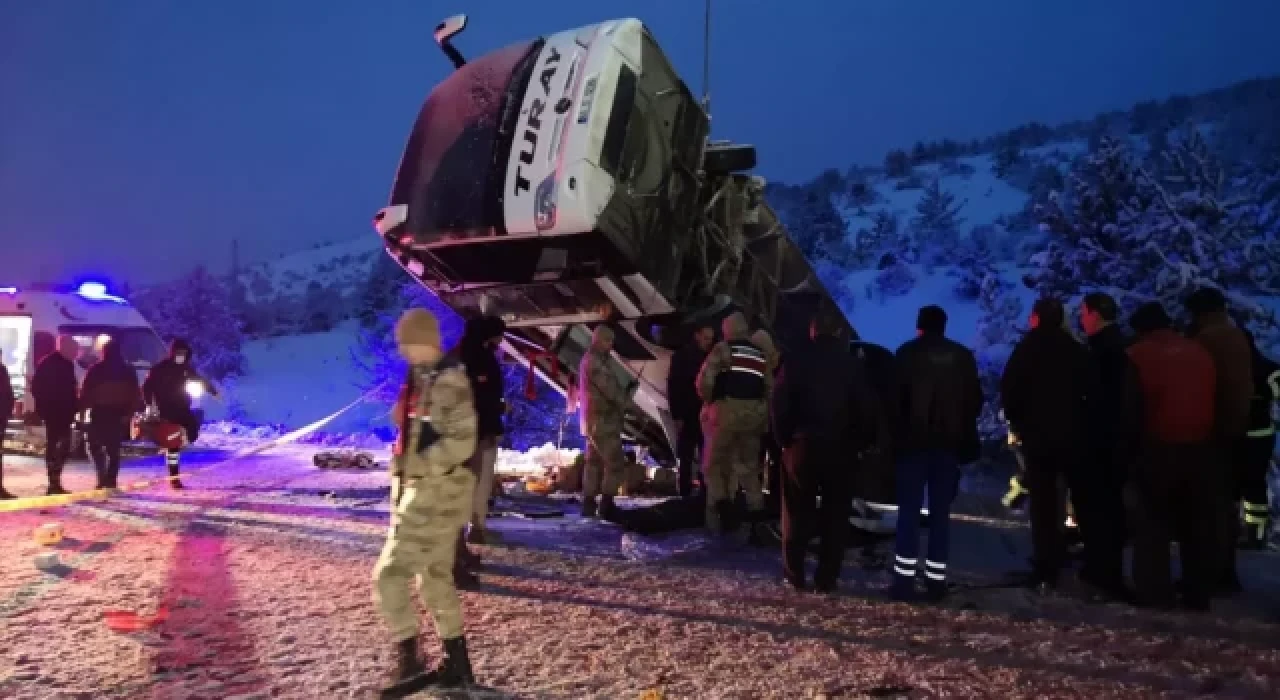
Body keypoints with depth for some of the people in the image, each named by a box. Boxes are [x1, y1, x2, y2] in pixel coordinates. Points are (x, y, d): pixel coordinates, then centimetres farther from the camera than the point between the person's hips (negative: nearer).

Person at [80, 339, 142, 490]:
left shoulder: (95, 370, -5)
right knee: (114, 448, 10)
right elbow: (135, 394, 5)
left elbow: (86, 392, -7)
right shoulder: (128, 371, 5)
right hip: (119, 414, 3)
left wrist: (82, 407, 2)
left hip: (99, 413, -3)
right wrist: (130, 411, 10)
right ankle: (111, 480, 4)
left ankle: (103, 477, -9)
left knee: (95, 445, 8)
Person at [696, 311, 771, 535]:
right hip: (755, 413, 5)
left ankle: (721, 504, -12)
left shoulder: (723, 348, 0)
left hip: (727, 409, -5)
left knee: (715, 463, 6)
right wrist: (763, 413, 16)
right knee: (749, 466, 13)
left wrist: (708, 401, 6)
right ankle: (757, 515, 7)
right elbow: (770, 387, 11)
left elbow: (705, 379, -10)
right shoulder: (760, 354, 15)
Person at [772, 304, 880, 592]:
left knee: (798, 513, 9)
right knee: (836, 514, 6)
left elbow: (780, 404, -5)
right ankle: (826, 578, 5)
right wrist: (861, 443, 7)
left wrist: (784, 438, 4)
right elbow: (867, 408, -1)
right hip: (842, 448, 0)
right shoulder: (853, 363, 1)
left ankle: (795, 574, 10)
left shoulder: (797, 361, -1)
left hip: (803, 445, 0)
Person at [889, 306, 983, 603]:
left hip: (915, 440, -3)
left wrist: (896, 433, 2)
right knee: (941, 511, 8)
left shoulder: (908, 352, -3)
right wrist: (965, 436, 15)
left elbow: (896, 397, -6)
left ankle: (904, 578, -4)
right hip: (949, 442, 3)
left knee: (909, 510, 0)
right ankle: (936, 579, 7)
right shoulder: (963, 356, 7)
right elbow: (975, 400, 8)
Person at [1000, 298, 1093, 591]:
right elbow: (1090, 389, 0)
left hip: (1038, 435, -2)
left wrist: (1018, 423, 5)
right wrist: (1083, 423, 11)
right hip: (1074, 434, 2)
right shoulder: (1077, 350, 1)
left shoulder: (1026, 349, -4)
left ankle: (1047, 570, -1)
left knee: (1043, 503, 2)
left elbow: (1009, 390, -8)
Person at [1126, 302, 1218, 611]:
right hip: (1199, 447, 4)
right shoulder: (1200, 353, 11)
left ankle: (1154, 593, 1)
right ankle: (1198, 594, 18)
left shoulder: (1138, 354, -3)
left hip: (1157, 448, -4)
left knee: (1153, 523, 3)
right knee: (1198, 524, 12)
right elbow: (1214, 401, 15)